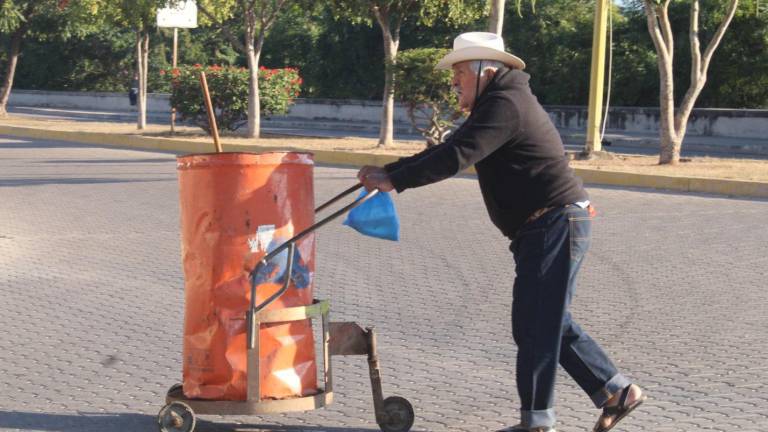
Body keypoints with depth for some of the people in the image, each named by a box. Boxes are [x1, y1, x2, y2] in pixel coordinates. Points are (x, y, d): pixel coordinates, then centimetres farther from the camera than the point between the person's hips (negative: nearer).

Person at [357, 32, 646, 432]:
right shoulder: (494, 105, 18)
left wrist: (394, 181, -20)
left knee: (536, 326, -5)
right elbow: (451, 147, 18)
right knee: (549, 323, 15)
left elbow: (456, 157, -24)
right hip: (543, 229, 11)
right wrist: (388, 170, 10)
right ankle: (616, 391, 21)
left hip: (556, 224, -11)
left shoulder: (506, 104, -15)